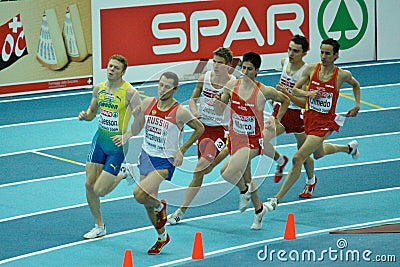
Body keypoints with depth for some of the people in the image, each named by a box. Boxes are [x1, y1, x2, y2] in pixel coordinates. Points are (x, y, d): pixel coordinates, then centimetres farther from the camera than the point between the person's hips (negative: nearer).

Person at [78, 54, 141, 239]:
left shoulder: (129, 92, -16)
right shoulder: (99, 88, 2)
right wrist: (85, 115, -5)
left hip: (117, 144, -6)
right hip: (100, 139, 6)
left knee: (99, 191, -9)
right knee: (89, 185, 3)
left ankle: (124, 175, 21)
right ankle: (99, 226, 20)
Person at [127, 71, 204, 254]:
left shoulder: (180, 112, -16)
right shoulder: (148, 103, -3)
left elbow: (199, 128, -1)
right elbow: (136, 130, 4)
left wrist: (182, 150, -4)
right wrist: (137, 113, -16)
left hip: (165, 162, -5)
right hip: (147, 156, 5)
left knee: (140, 194, -22)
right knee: (148, 204, 12)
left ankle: (160, 206, 11)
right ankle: (162, 237, 34)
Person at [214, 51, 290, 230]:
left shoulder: (264, 91, -12)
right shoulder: (231, 86, -3)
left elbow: (285, 101, 6)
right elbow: (219, 111, 1)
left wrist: (276, 120, -1)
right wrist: (218, 101, -19)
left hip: (253, 140, -5)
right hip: (235, 138, 5)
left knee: (228, 173, -23)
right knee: (246, 178, 19)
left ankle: (244, 191, 9)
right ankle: (259, 209, 41)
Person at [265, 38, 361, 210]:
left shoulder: (342, 75, -12)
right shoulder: (311, 69, -6)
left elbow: (355, 85, 11)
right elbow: (295, 89, -1)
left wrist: (357, 105, 3)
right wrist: (308, 93, -20)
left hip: (325, 122, -6)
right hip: (310, 117, 6)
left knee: (298, 158, -16)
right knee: (318, 153, 32)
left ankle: (277, 199, -11)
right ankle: (349, 148, 61)